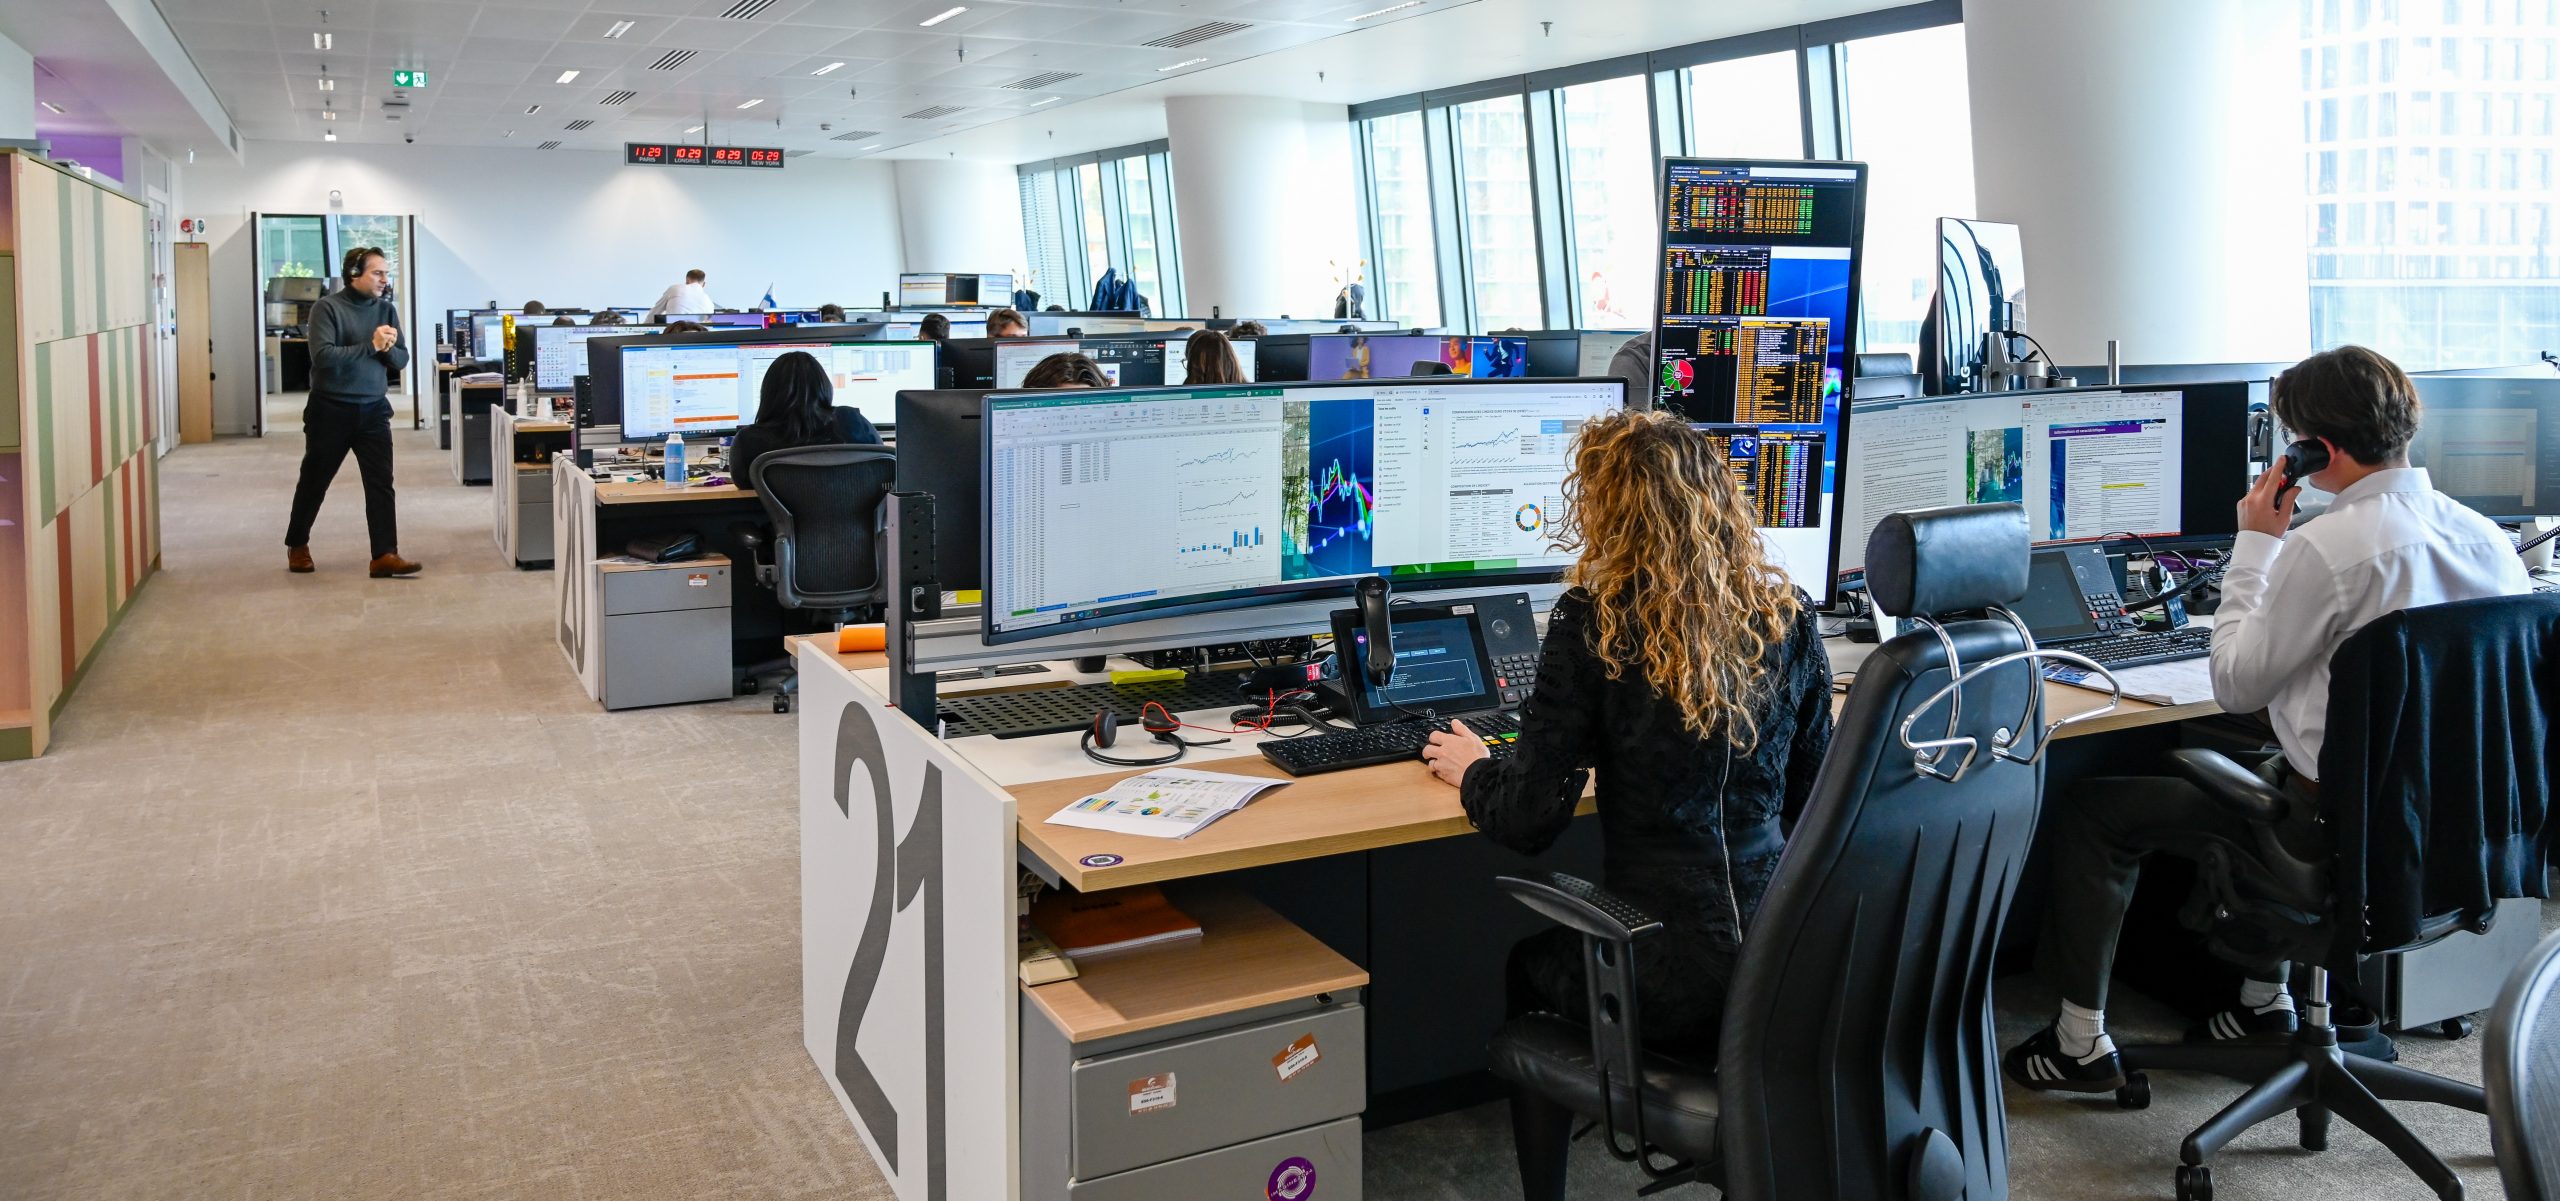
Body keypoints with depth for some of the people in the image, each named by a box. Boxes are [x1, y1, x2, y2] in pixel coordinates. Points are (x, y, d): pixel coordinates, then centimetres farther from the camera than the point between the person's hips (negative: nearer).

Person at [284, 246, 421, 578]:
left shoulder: (387, 309, 4)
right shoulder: (327, 307, -10)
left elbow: (402, 359, 5)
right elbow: (323, 356, -21)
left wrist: (388, 349, -16)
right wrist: (371, 345, -23)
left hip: (373, 410, 3)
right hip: (331, 410, -3)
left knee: (381, 484, -5)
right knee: (314, 482, 11)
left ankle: (385, 555, -6)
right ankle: (297, 545, 30)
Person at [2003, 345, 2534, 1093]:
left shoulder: (2327, 548, -25)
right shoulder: (2490, 540, -1)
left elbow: (2234, 686, -15)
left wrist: (2255, 544, -8)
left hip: (2336, 822, -8)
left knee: (2088, 812, 2)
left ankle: (2081, 1041, 11)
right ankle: (2265, 1000, 41)